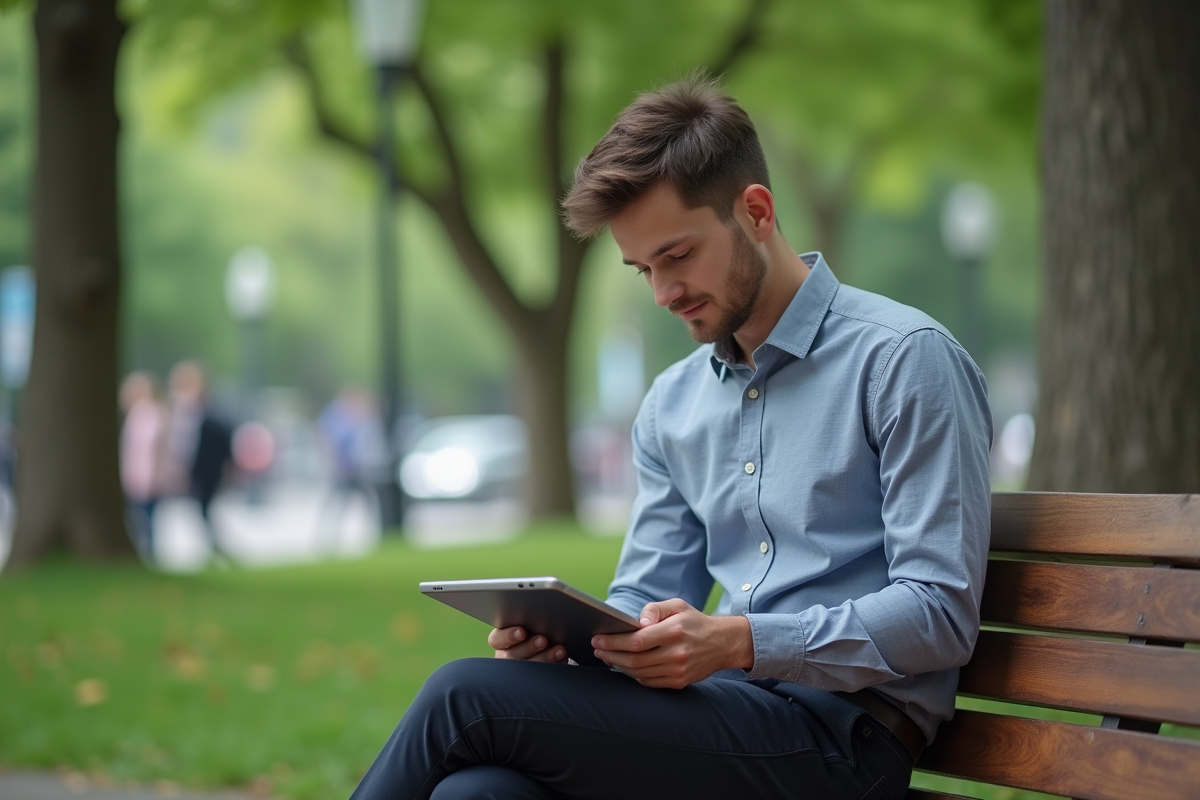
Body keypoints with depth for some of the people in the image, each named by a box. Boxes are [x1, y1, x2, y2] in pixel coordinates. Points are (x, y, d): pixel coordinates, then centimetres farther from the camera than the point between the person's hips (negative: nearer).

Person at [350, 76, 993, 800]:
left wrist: (736, 641, -22)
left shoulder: (904, 359, -4)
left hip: (837, 735, -6)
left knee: (465, 698, -20)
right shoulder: (672, 404, 19)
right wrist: (561, 635, -4)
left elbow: (940, 612, -11)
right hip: (723, 715, 6)